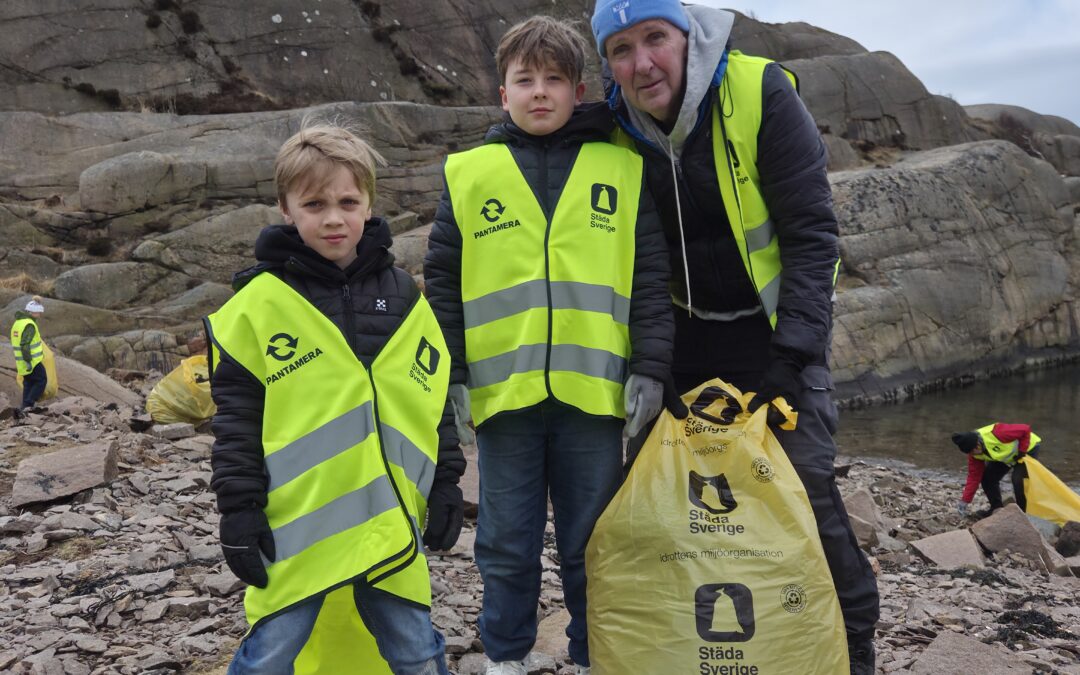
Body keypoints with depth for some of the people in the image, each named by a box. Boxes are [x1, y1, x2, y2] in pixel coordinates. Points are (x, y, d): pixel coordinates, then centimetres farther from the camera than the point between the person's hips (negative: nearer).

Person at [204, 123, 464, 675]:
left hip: (392, 522, 3)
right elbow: (235, 412, -3)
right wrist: (239, 507, -5)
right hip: (297, 525, -3)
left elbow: (436, 397, 11)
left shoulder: (403, 296, 6)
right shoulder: (260, 302, -4)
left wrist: (445, 484, 9)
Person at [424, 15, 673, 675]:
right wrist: (449, 375, 1)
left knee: (592, 542, 12)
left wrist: (650, 367, -3)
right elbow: (443, 283, 6)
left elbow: (651, 279, 4)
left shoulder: (623, 170, 5)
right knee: (507, 542, 12)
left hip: (594, 392, 0)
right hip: (503, 392, 1)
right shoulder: (470, 174, 5)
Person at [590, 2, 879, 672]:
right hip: (690, 334, 4)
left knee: (807, 487, -10)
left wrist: (792, 354, -21)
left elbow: (812, 232, -16)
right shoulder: (618, 127, -4)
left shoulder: (761, 92, -16)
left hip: (777, 326, -4)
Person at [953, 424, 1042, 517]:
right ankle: (997, 509, 11)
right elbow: (974, 476, -13)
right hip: (1005, 456, 7)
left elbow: (1025, 430, -32)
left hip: (1028, 449, -7)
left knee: (1018, 480, -23)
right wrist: (965, 501, -16)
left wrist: (1022, 452, -27)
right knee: (986, 478, -5)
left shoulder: (995, 434, -42)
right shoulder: (974, 452, -18)